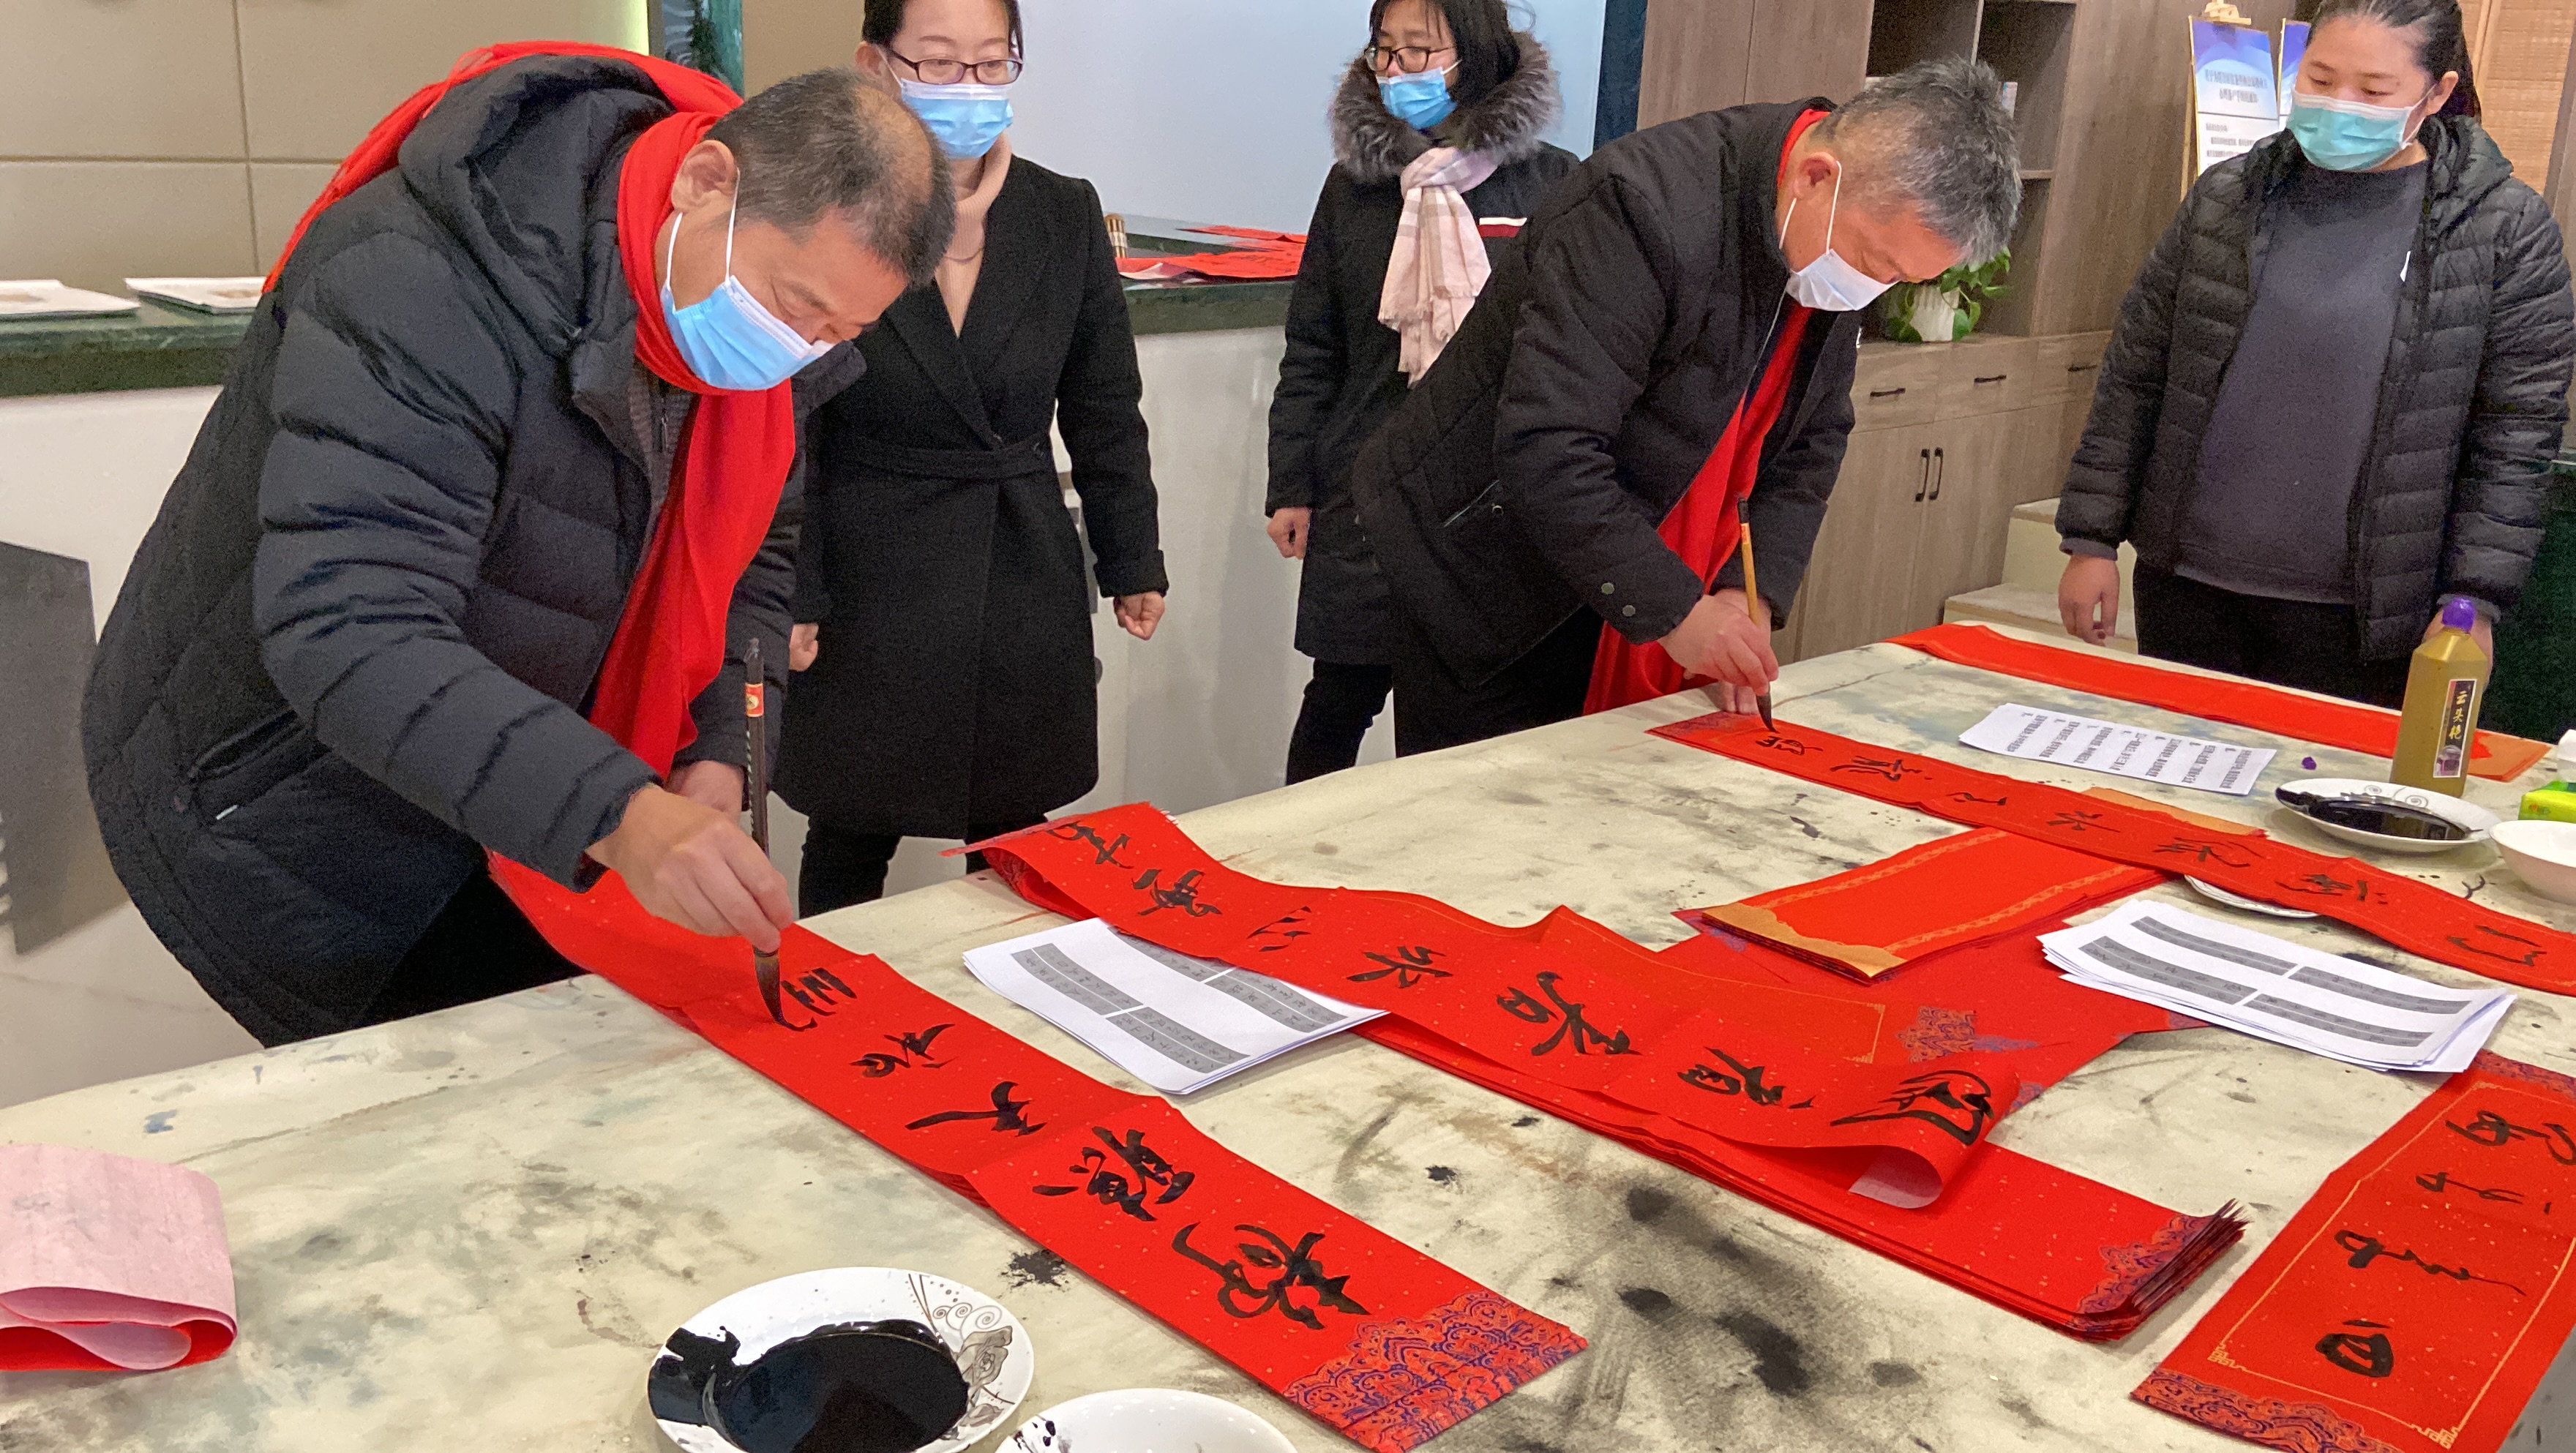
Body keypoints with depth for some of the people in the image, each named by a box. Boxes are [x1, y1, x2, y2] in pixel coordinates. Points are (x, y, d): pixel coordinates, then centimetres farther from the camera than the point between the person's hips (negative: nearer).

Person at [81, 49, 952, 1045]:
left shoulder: (771, 335, -8)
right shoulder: (429, 280, -32)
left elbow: (751, 557, 5)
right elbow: (346, 633, -38)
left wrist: (717, 756, -12)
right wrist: (616, 815, -49)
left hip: (500, 799, 6)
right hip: (266, 803, -6)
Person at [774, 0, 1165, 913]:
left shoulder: (1066, 216, 2)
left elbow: (1106, 412, 9)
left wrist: (1134, 562, 10)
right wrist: (785, 595, -9)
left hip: (1026, 581, 3)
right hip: (866, 586, -2)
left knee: (1016, 849, 11)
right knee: (847, 849, 9)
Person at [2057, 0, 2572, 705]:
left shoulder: (2505, 228, -3)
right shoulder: (2225, 197, 3)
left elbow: (2516, 435, -2)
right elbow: (2134, 376, 5)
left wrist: (2474, 600, -8)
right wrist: (2092, 540, 3)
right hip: (2184, 586, 3)